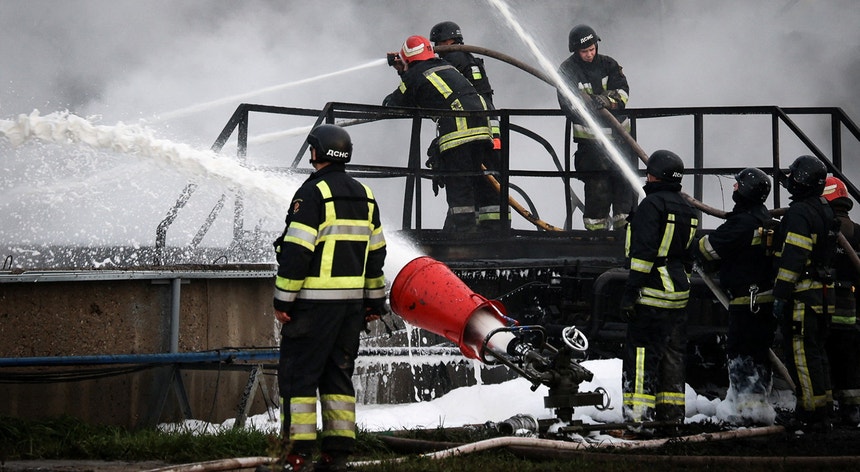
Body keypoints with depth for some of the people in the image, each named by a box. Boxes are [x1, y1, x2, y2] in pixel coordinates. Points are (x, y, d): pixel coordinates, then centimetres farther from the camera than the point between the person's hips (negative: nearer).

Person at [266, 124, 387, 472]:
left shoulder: (313, 192, -11)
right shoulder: (364, 196, 12)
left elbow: (297, 251, -15)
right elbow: (375, 253, 17)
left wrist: (283, 300, -11)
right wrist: (374, 300, 23)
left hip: (315, 301, -7)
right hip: (352, 300, 7)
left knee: (298, 374, -2)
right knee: (338, 374, 12)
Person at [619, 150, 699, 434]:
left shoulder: (652, 205, -12)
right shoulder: (688, 210, 16)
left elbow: (644, 251, -18)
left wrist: (630, 291, -17)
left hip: (652, 293, -9)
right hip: (679, 293, 9)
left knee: (640, 354, -8)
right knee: (673, 355, 14)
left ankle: (639, 415, -14)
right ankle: (672, 414, 18)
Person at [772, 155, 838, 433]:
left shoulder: (799, 213, -15)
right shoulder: (825, 212, 16)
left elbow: (793, 257, -20)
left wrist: (780, 295, -18)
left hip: (801, 296, -10)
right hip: (822, 293, 10)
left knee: (801, 355, -7)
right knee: (816, 354, 15)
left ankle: (812, 416, -9)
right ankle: (822, 414, 18)